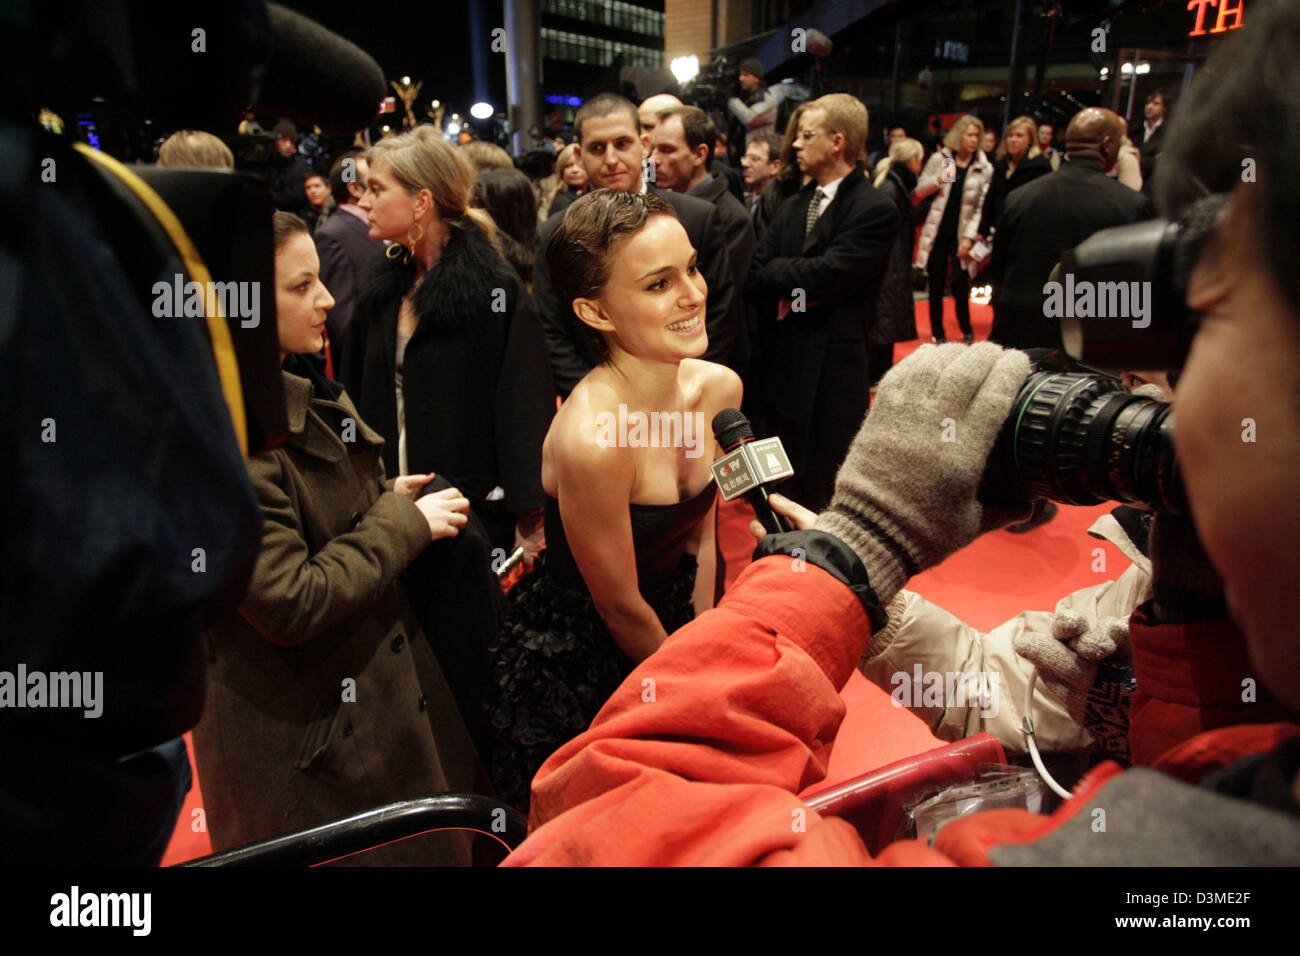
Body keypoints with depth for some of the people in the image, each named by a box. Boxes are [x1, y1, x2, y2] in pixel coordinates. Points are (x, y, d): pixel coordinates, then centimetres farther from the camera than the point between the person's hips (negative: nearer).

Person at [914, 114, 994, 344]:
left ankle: (967, 331, 8)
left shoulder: (984, 169, 2)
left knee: (959, 282, -11)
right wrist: (938, 180, -14)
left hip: (961, 234, -1)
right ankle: (937, 333, 17)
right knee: (936, 284, 5)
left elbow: (981, 207, 0)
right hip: (937, 231, 1)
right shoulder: (940, 159, 4)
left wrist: (970, 237, -9)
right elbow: (919, 191, 5)